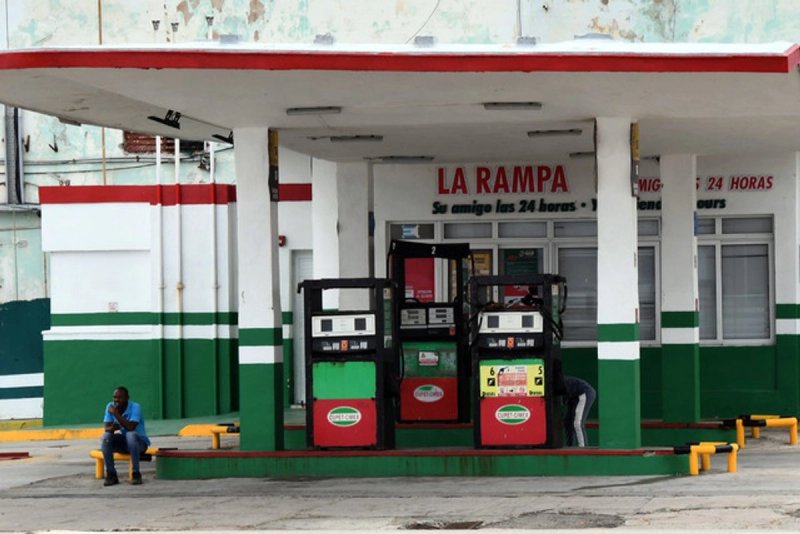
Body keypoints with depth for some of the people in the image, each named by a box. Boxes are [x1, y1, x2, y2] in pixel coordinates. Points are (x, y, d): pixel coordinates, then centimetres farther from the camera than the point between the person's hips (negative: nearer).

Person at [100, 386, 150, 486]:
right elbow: (106, 428, -11)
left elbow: (130, 427, -32)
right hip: (123, 442, 4)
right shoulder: (110, 406, -5)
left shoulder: (135, 407, -19)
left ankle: (136, 473, -28)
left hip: (139, 441, -4)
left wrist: (116, 413, -32)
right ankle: (111, 474, -19)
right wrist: (112, 427, -35)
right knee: (106, 436, -23)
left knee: (130, 434, -36)